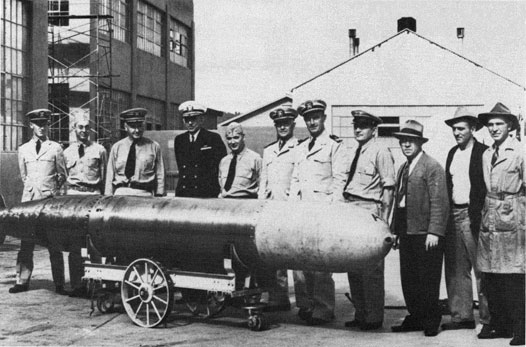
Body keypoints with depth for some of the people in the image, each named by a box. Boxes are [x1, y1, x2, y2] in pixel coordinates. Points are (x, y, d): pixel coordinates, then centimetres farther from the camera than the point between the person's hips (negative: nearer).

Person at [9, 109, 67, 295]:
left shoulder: (55, 148, 6)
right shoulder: (23, 150, 13)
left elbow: (62, 176, 10)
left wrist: (51, 189, 10)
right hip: (29, 199, 3)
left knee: (54, 244, -3)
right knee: (26, 243, 1)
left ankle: (59, 284, -1)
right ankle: (22, 281, 7)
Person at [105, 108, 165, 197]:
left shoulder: (154, 146, 7)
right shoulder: (116, 147, 10)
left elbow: (159, 176, 7)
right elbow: (110, 177, 11)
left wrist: (158, 199, 1)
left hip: (144, 195, -1)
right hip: (120, 193, 1)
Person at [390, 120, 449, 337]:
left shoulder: (432, 167, -8)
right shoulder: (403, 169, 18)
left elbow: (439, 202, -14)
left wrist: (434, 232, -20)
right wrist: (396, 230, 14)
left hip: (425, 234, -8)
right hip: (406, 233, 8)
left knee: (428, 280, 0)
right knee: (408, 279, 12)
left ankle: (431, 321, 11)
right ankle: (415, 318, 23)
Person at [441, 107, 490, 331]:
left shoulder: (483, 153, -6)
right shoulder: (452, 153, 16)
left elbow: (488, 188, -11)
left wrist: (480, 218, -16)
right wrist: (446, 216, 10)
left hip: (472, 217, -7)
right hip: (453, 216, 7)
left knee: (481, 269, -3)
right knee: (455, 270, 9)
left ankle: (488, 317, 4)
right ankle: (461, 316, 17)